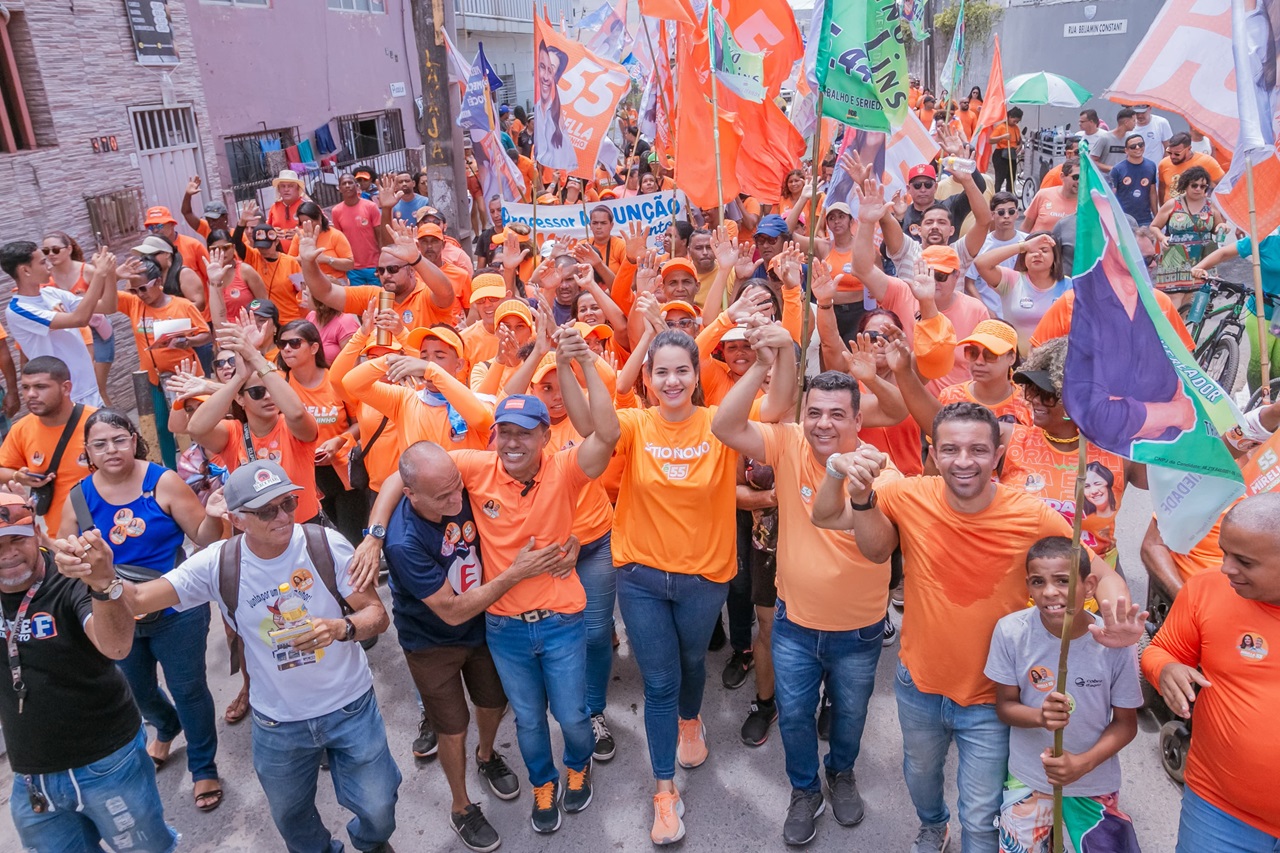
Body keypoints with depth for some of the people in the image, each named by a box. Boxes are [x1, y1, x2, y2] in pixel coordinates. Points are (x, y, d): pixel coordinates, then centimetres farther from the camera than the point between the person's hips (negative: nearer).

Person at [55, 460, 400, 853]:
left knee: (377, 809, 14)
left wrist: (343, 627, -36)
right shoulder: (218, 564, -15)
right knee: (291, 818, 23)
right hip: (278, 723, 2)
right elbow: (138, 599, -21)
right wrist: (104, 579, -43)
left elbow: (377, 614, -14)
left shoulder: (326, 545, -19)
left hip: (351, 707, -1)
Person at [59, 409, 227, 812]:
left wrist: (213, 515, -32)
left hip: (175, 612, -4)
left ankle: (203, 768, 28)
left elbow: (205, 538, -11)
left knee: (187, 689, 7)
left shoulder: (163, 482, -13)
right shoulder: (80, 497, -4)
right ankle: (166, 728, 58)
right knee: (137, 691, 24)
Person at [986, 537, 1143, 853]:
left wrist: (1083, 763, -22)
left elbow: (1126, 723, -7)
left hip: (1095, 783, 0)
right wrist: (1040, 716, -29)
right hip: (1028, 779, 0)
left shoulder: (1114, 641, -20)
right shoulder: (1011, 631, -19)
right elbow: (1005, 706, -8)